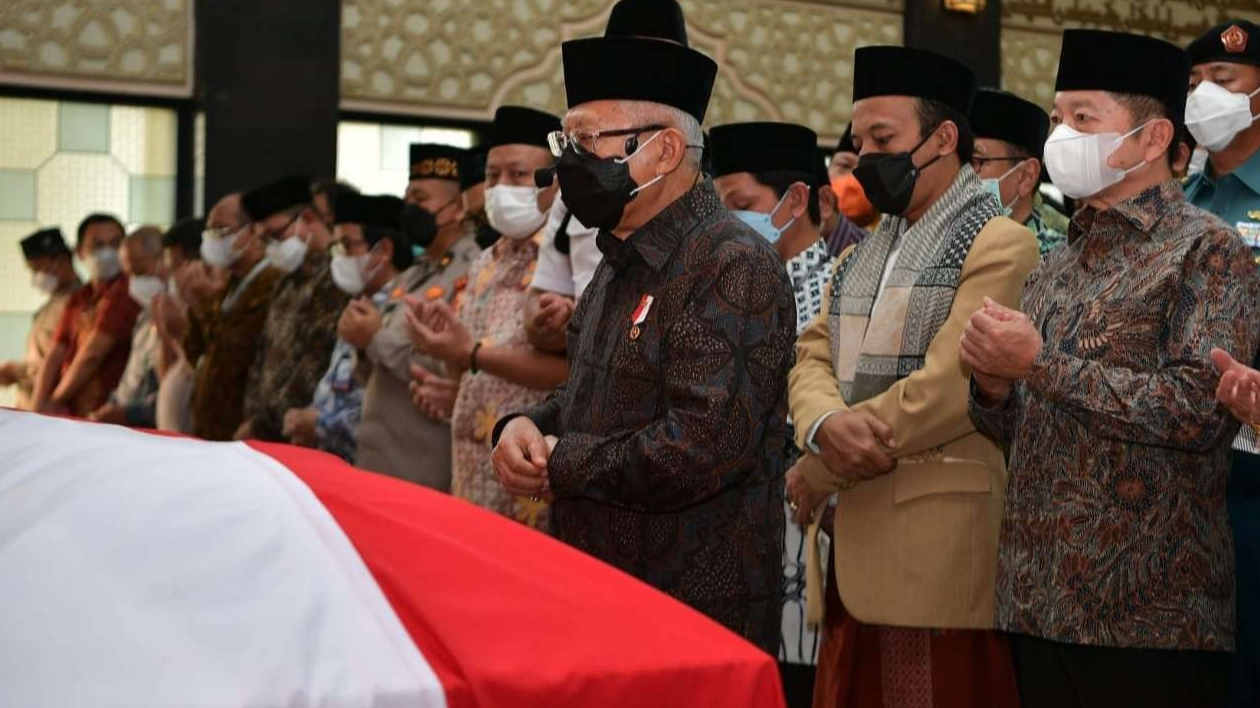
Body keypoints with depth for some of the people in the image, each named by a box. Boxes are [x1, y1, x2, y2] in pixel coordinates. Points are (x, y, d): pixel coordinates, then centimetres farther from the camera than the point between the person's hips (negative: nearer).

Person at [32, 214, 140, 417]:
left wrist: (55, 401, 1)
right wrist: (41, 404, -5)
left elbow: (93, 354, -10)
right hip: (71, 415, 7)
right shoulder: (78, 299, 16)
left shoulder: (124, 291, -8)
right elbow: (55, 357, 11)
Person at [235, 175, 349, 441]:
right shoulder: (289, 280, 15)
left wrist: (260, 426, -11)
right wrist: (253, 418, 7)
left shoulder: (332, 279, -14)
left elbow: (313, 369, -18)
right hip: (269, 435, 8)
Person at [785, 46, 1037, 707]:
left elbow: (947, 389, -17)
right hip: (851, 541, 8)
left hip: (938, 548, -8)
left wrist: (814, 474, -10)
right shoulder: (860, 256, 19)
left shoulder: (1001, 247, -8)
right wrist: (826, 426, -16)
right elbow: (812, 360, 9)